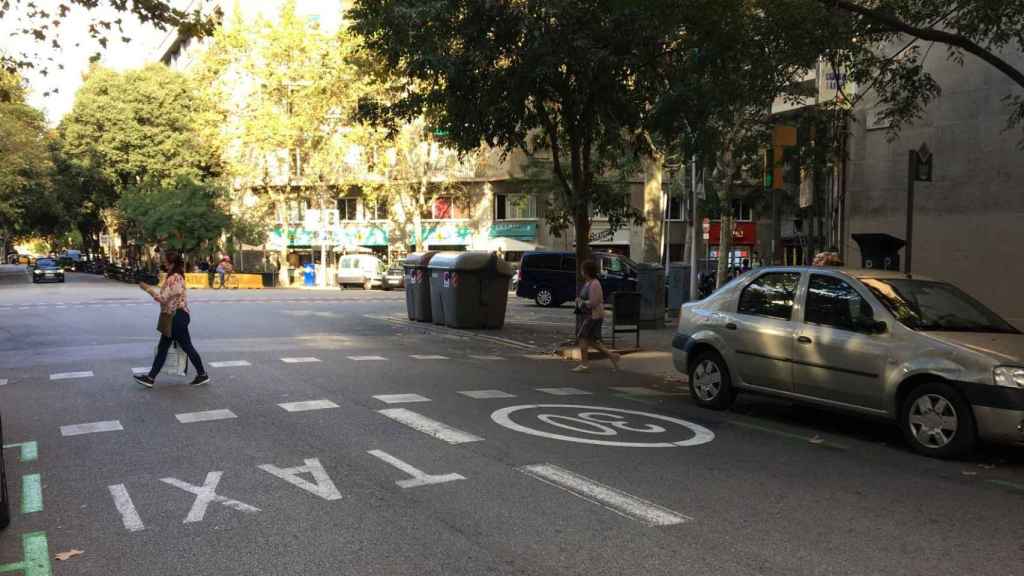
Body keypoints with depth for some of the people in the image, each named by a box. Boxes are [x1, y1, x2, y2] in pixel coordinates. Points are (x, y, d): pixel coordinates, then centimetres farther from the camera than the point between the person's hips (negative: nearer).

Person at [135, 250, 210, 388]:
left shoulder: (174, 278, -19)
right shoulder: (174, 277, 13)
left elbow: (162, 298, -21)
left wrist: (147, 288, -15)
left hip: (177, 317, -10)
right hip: (172, 317, 10)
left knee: (187, 347, 0)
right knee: (162, 348, 10)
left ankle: (202, 375, 11)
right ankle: (150, 378, 13)